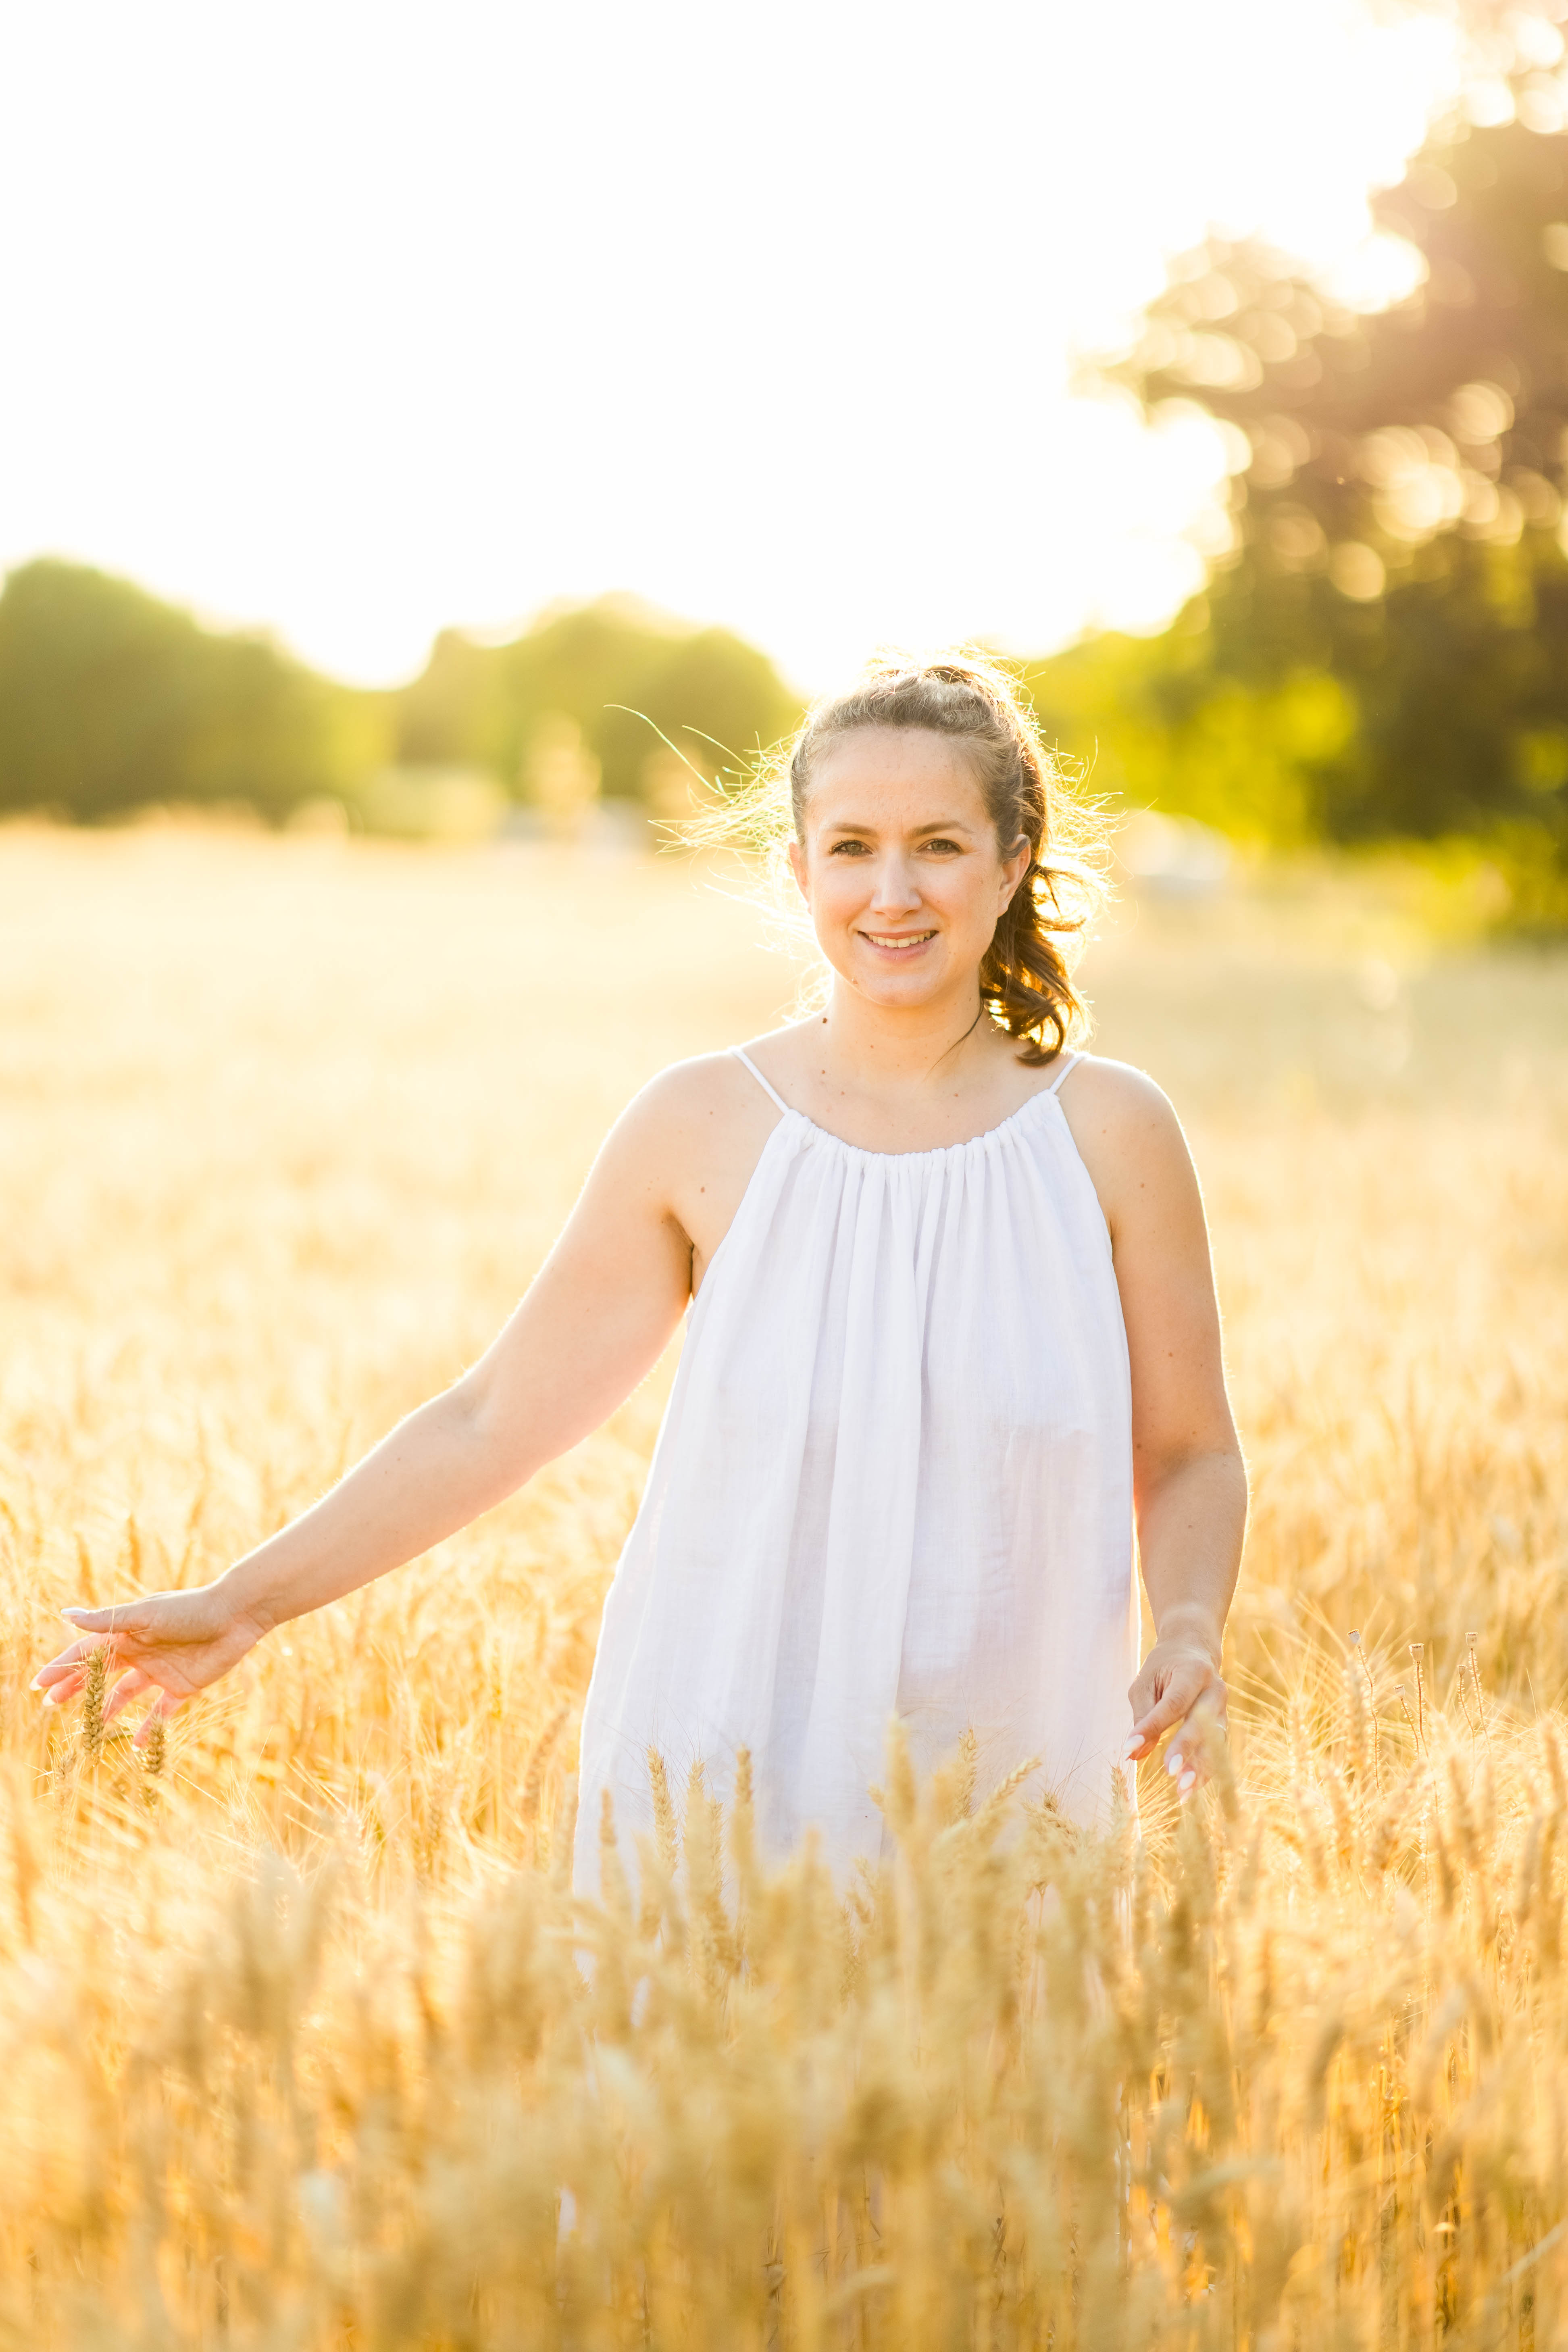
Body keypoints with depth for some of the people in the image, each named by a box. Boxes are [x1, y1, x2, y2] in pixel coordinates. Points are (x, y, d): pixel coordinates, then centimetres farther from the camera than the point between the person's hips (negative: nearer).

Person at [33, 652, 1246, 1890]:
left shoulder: (1109, 1133, -3)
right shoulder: (701, 1126, -4)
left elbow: (1189, 1457, 6)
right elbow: (494, 1422, 3)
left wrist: (1188, 1631, -13)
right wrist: (242, 1602, 3)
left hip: (997, 1796, 0)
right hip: (708, 1783, 0)